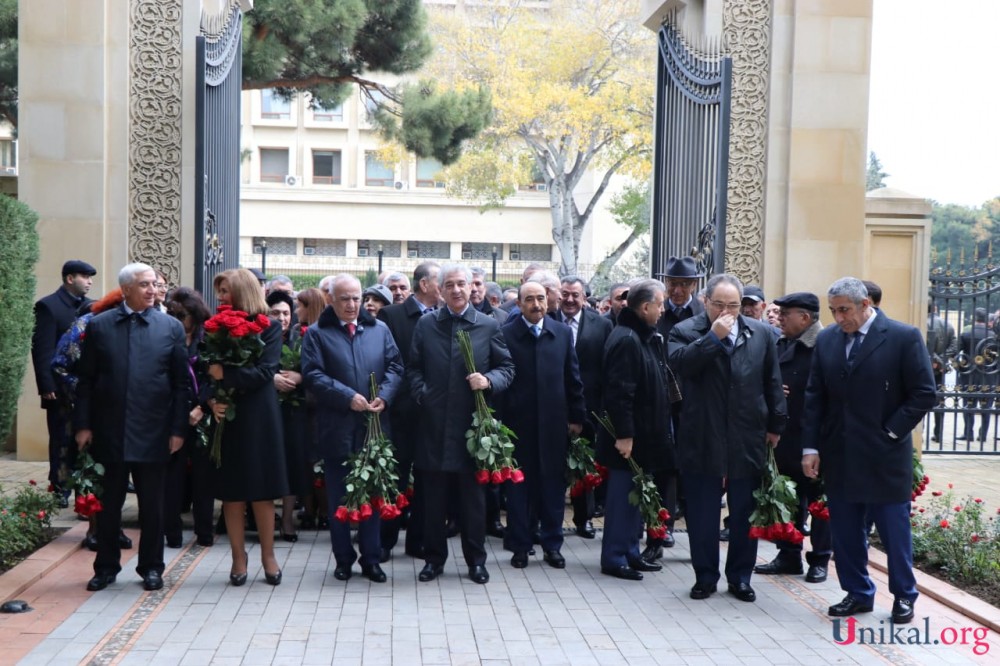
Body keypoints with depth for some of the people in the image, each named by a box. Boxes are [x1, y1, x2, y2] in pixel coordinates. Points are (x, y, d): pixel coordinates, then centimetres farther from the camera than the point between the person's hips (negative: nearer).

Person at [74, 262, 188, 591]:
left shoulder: (171, 327, 1)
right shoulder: (99, 325, 3)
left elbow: (181, 382, 0)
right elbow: (86, 379, 4)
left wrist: (178, 428, -5)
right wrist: (83, 424, -2)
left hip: (152, 432, -1)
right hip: (110, 430, 1)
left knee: (152, 505, 8)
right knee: (109, 503, 11)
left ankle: (151, 567, 21)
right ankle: (106, 566, 25)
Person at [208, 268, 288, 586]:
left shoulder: (268, 327, -3)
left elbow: (264, 372, -12)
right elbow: (205, 371, 2)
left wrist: (225, 375, -18)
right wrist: (210, 399, -14)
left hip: (258, 417, -2)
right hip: (225, 417, 2)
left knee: (262, 491, 5)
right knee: (232, 492, 6)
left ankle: (268, 555, 18)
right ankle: (239, 556, 18)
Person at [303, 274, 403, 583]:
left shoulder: (379, 329, 10)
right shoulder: (317, 334, 1)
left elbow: (395, 367, 6)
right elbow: (313, 375, -9)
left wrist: (384, 396, -11)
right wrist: (348, 397, -17)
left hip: (374, 425, 2)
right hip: (337, 428, -2)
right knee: (339, 496, 7)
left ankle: (371, 558, 18)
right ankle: (343, 558, 19)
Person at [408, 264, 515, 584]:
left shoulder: (489, 326, 2)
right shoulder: (425, 324, 6)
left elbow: (507, 368, 3)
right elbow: (413, 368, 8)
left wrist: (488, 381, -15)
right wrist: (421, 394, -7)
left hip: (472, 423, -1)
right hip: (434, 423, 1)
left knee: (473, 495, 8)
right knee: (434, 496, 9)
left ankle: (476, 559, 20)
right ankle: (434, 557, 22)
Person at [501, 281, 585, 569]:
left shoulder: (563, 333, 5)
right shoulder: (505, 334, -5)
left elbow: (573, 378, 7)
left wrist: (577, 416, 6)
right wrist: (498, 421, -8)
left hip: (554, 422, 2)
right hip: (518, 422, -2)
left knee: (553, 483, 9)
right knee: (519, 486, 8)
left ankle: (552, 545, 21)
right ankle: (520, 546, 19)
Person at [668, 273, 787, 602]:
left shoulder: (761, 332, 6)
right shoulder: (685, 331, -2)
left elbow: (772, 382, 9)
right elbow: (680, 363, -22)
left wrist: (775, 425, 8)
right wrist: (714, 336, -22)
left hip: (747, 441, 2)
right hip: (701, 440, -2)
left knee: (744, 514, 11)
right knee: (702, 514, 8)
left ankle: (740, 577, 24)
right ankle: (705, 576, 21)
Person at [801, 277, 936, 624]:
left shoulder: (904, 337, -8)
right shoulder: (826, 340, 5)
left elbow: (923, 394, -6)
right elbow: (814, 397, 7)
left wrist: (891, 432, -10)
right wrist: (811, 446, 1)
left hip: (884, 458, -4)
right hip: (838, 457, 4)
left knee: (894, 528, 8)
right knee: (845, 531, 10)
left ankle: (904, 596, 25)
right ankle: (858, 594, 24)